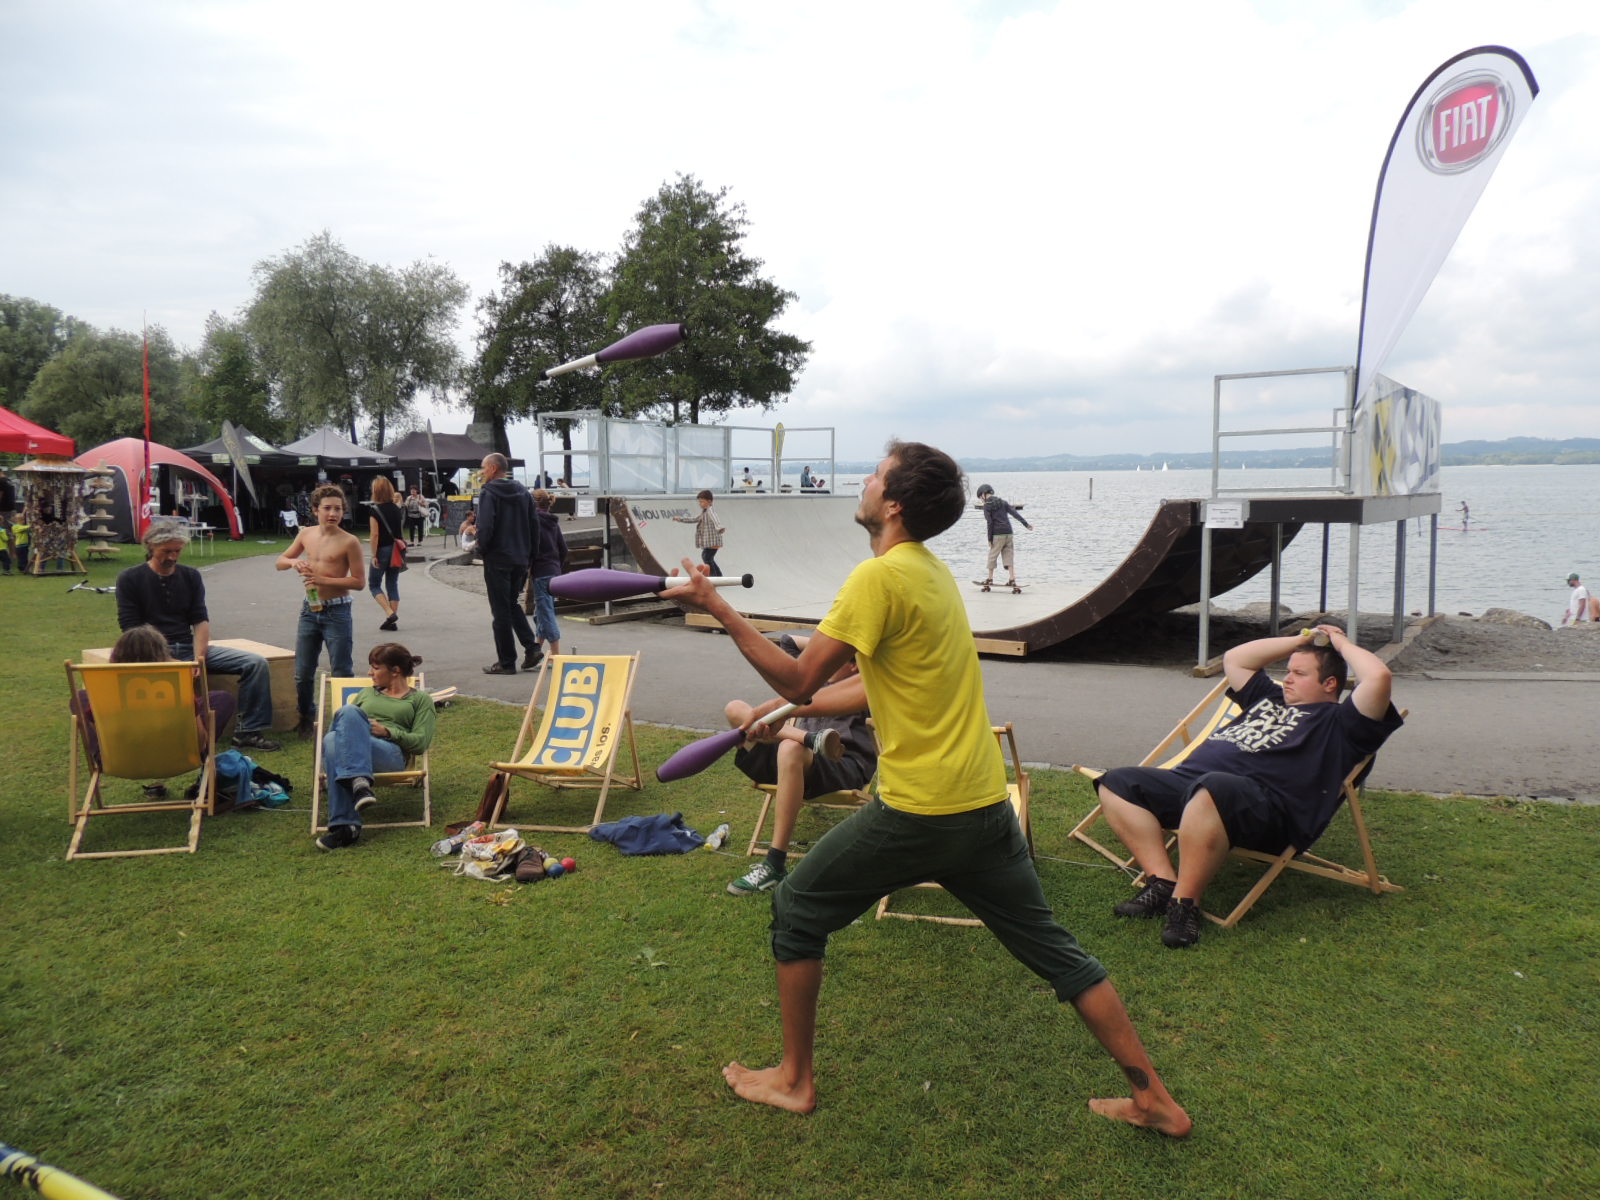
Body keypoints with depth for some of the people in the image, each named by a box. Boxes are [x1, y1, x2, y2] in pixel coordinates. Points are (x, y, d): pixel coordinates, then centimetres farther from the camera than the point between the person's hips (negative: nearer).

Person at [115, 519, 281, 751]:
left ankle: (248, 732, -14)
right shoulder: (130, 579, 4)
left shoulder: (190, 576, 15)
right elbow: (130, 628, -4)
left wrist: (199, 657, -11)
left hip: (190, 648, 5)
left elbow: (201, 621, 8)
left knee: (257, 663, -13)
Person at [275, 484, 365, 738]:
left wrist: (324, 580, -19)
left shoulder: (349, 542, -10)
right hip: (310, 609, 5)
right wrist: (293, 562, -6)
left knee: (341, 671, 0)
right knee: (302, 672, 10)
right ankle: (306, 719, 27)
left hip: (337, 612, -5)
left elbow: (358, 581, -11)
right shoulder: (306, 535, 6)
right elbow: (279, 562, 16)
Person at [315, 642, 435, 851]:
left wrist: (386, 731, -6)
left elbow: (420, 743, 8)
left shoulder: (420, 699, 21)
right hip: (355, 748, 3)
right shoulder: (367, 693, 36)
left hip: (391, 753, -3)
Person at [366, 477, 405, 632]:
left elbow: (375, 535, -17)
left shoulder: (374, 509, -12)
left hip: (382, 550, -6)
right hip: (396, 551, 6)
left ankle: (390, 613, -11)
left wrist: (374, 556, -13)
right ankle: (392, 621, 9)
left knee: (374, 585, 8)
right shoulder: (396, 508, 6)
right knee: (392, 585, 11)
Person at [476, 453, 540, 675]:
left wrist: (482, 550, -5)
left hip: (497, 559, -6)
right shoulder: (523, 492, 9)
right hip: (521, 559, 6)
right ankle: (531, 647, 6)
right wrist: (529, 554, 12)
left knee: (501, 611, 0)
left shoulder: (489, 493, -10)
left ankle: (506, 661, 4)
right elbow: (533, 525, 9)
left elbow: (485, 526, -20)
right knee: (513, 604, 20)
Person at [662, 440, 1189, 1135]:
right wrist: (788, 709, 24)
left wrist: (716, 607, -10)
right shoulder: (933, 572, 12)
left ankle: (793, 1080, 24)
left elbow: (799, 680, -16)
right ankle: (1154, 1100, 23)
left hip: (918, 813, -8)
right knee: (1053, 949, 17)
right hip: (986, 805, 8)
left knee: (795, 912, 12)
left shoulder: (880, 576, -15)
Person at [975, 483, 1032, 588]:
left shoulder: (987, 505, -3)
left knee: (992, 556, 5)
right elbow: (1015, 513, 9)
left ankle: (989, 578, 11)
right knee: (1008, 556, 6)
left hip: (997, 534, -6)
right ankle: (1012, 579, -2)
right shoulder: (1002, 502, 15)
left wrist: (990, 539, -7)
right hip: (1008, 532, 6)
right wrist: (1026, 524, 7)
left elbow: (989, 523, -9)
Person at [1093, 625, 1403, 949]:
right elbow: (1234, 659, 44)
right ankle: (1163, 883, -16)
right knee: (1118, 783, -6)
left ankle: (1185, 903, -32)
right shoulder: (1270, 698, 36)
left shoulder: (1339, 721, 12)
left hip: (1261, 803, -9)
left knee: (1211, 791, -44)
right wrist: (1302, 640, 40)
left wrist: (1343, 645, 14)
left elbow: (1378, 677, -4)